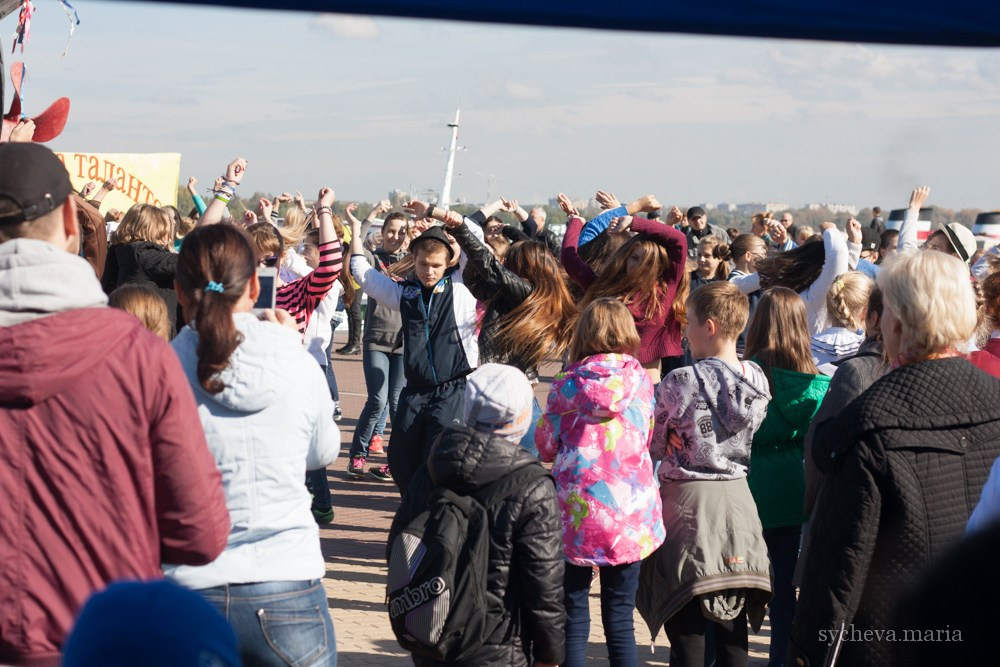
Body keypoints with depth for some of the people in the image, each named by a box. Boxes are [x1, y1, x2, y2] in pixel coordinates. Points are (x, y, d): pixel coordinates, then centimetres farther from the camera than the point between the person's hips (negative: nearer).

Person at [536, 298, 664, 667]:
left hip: (578, 513, -2)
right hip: (631, 516, 2)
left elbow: (545, 446, 5)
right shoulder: (641, 381, 0)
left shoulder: (568, 384, -5)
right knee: (620, 621, 9)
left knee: (574, 621, 7)